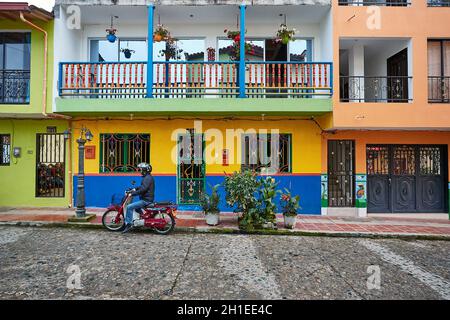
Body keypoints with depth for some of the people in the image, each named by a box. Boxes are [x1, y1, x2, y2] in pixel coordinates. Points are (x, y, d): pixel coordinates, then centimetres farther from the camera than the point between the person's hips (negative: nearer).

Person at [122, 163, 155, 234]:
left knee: (130, 207, -16)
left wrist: (132, 193, -23)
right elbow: (142, 186, 29)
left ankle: (128, 224, -12)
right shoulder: (147, 177, 15)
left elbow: (142, 189, -26)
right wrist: (135, 189, 17)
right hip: (147, 199, 11)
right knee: (136, 207, 31)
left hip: (146, 200, -11)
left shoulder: (147, 178, -18)